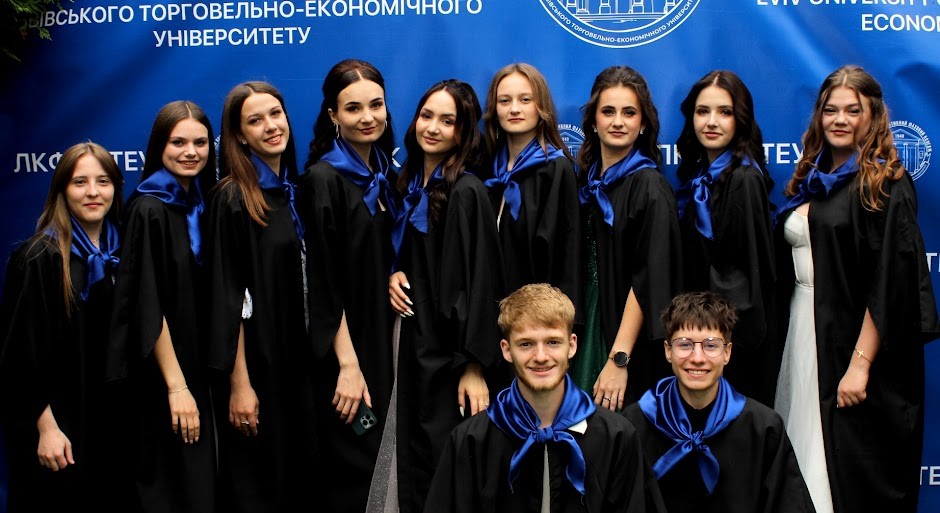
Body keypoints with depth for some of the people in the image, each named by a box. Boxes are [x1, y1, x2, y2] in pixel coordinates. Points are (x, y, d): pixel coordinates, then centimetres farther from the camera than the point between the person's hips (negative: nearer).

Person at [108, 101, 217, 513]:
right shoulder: (150, 209, -15)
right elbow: (148, 305, -18)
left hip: (195, 366, 7)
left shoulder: (199, 204, 6)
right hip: (161, 376, -7)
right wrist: (176, 386, -20)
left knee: (199, 476, 13)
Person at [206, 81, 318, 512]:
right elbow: (227, 298, -16)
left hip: (296, 358, 7)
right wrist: (239, 383, -19)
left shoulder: (292, 190, 7)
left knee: (298, 474, 14)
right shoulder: (231, 199, -13)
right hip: (254, 361, -7)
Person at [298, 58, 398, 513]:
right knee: (353, 472, -2)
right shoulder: (323, 179, -14)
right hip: (343, 349, -7)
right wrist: (347, 364, -20)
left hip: (379, 340, 7)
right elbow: (324, 282, -17)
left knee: (367, 464, 13)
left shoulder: (384, 175, 8)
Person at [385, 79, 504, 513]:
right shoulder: (409, 185, 9)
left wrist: (475, 367, -19)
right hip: (417, 342, 7)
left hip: (453, 354, -7)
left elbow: (480, 282, -16)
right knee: (413, 463, 11)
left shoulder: (467, 193, -13)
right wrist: (395, 275, -1)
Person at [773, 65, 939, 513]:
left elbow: (889, 283, -15)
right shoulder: (812, 181, 13)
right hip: (802, 332, 7)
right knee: (800, 469, 9)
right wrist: (783, 334, 11)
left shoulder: (885, 184, -8)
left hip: (851, 338, -7)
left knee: (849, 476, -2)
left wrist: (860, 363, -20)